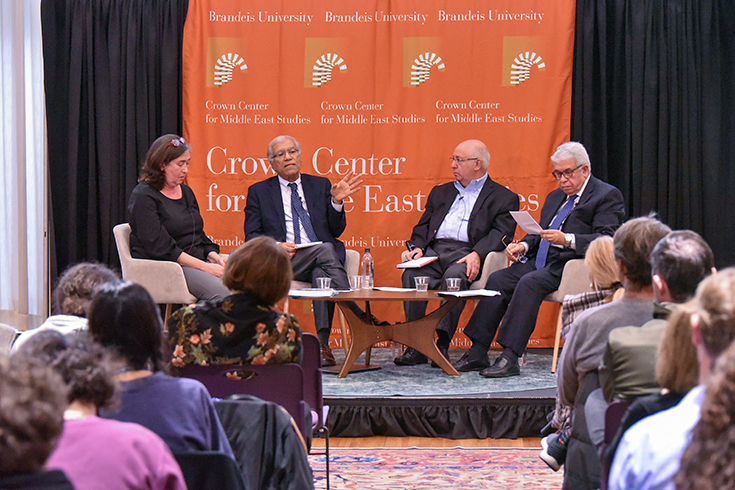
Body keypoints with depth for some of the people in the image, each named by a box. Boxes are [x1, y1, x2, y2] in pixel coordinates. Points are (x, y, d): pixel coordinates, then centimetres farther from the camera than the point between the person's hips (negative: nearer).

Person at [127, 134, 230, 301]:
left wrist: (213, 256, 1)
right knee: (222, 294, -33)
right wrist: (204, 267, -18)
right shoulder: (143, 196, -5)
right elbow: (159, 247, -14)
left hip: (198, 261, 7)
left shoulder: (186, 192, 20)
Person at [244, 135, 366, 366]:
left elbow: (336, 230, 14)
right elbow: (252, 236, 7)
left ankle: (323, 343, -42)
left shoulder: (321, 185, 21)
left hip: (325, 255, 2)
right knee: (325, 250, -34)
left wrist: (336, 202, -4)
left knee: (322, 274, -36)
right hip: (284, 261, -2)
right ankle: (360, 319, -37)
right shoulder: (259, 191, 16)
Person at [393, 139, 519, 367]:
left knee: (455, 275, -38)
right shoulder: (441, 192, 31)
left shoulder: (504, 198, 12)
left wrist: (477, 254, -21)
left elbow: (501, 233, -3)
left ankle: (443, 342, -36)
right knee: (411, 274, -28)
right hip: (434, 251, 4)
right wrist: (418, 247, 0)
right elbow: (423, 225, 24)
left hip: (465, 253, -4)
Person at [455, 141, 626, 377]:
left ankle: (510, 358, -34)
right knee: (497, 279, -12)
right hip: (542, 260, 8)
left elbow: (607, 240, -15)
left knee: (530, 283, -31)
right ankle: (477, 353, -15)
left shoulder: (607, 196, -2)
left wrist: (566, 240, -27)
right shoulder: (556, 197, 25)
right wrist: (523, 246, 4)